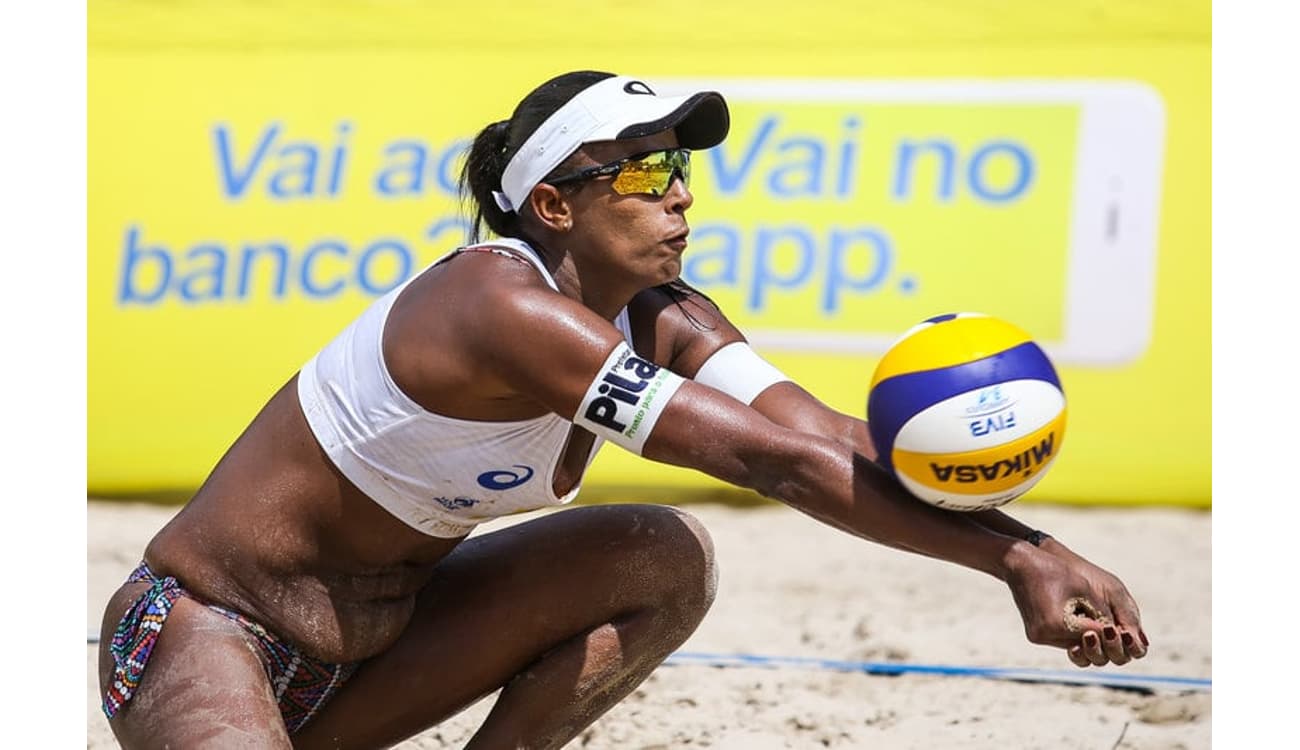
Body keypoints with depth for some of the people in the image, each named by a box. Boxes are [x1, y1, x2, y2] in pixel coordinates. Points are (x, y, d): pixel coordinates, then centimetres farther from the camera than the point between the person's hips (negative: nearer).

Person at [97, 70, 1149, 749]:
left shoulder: (659, 323, -1)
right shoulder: (509, 307, -27)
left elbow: (826, 439, -11)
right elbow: (772, 459, -30)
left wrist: (1024, 551, -25)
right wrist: (1015, 555, -30)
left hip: (370, 636, 9)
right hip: (206, 634, -9)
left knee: (669, 560, -5)